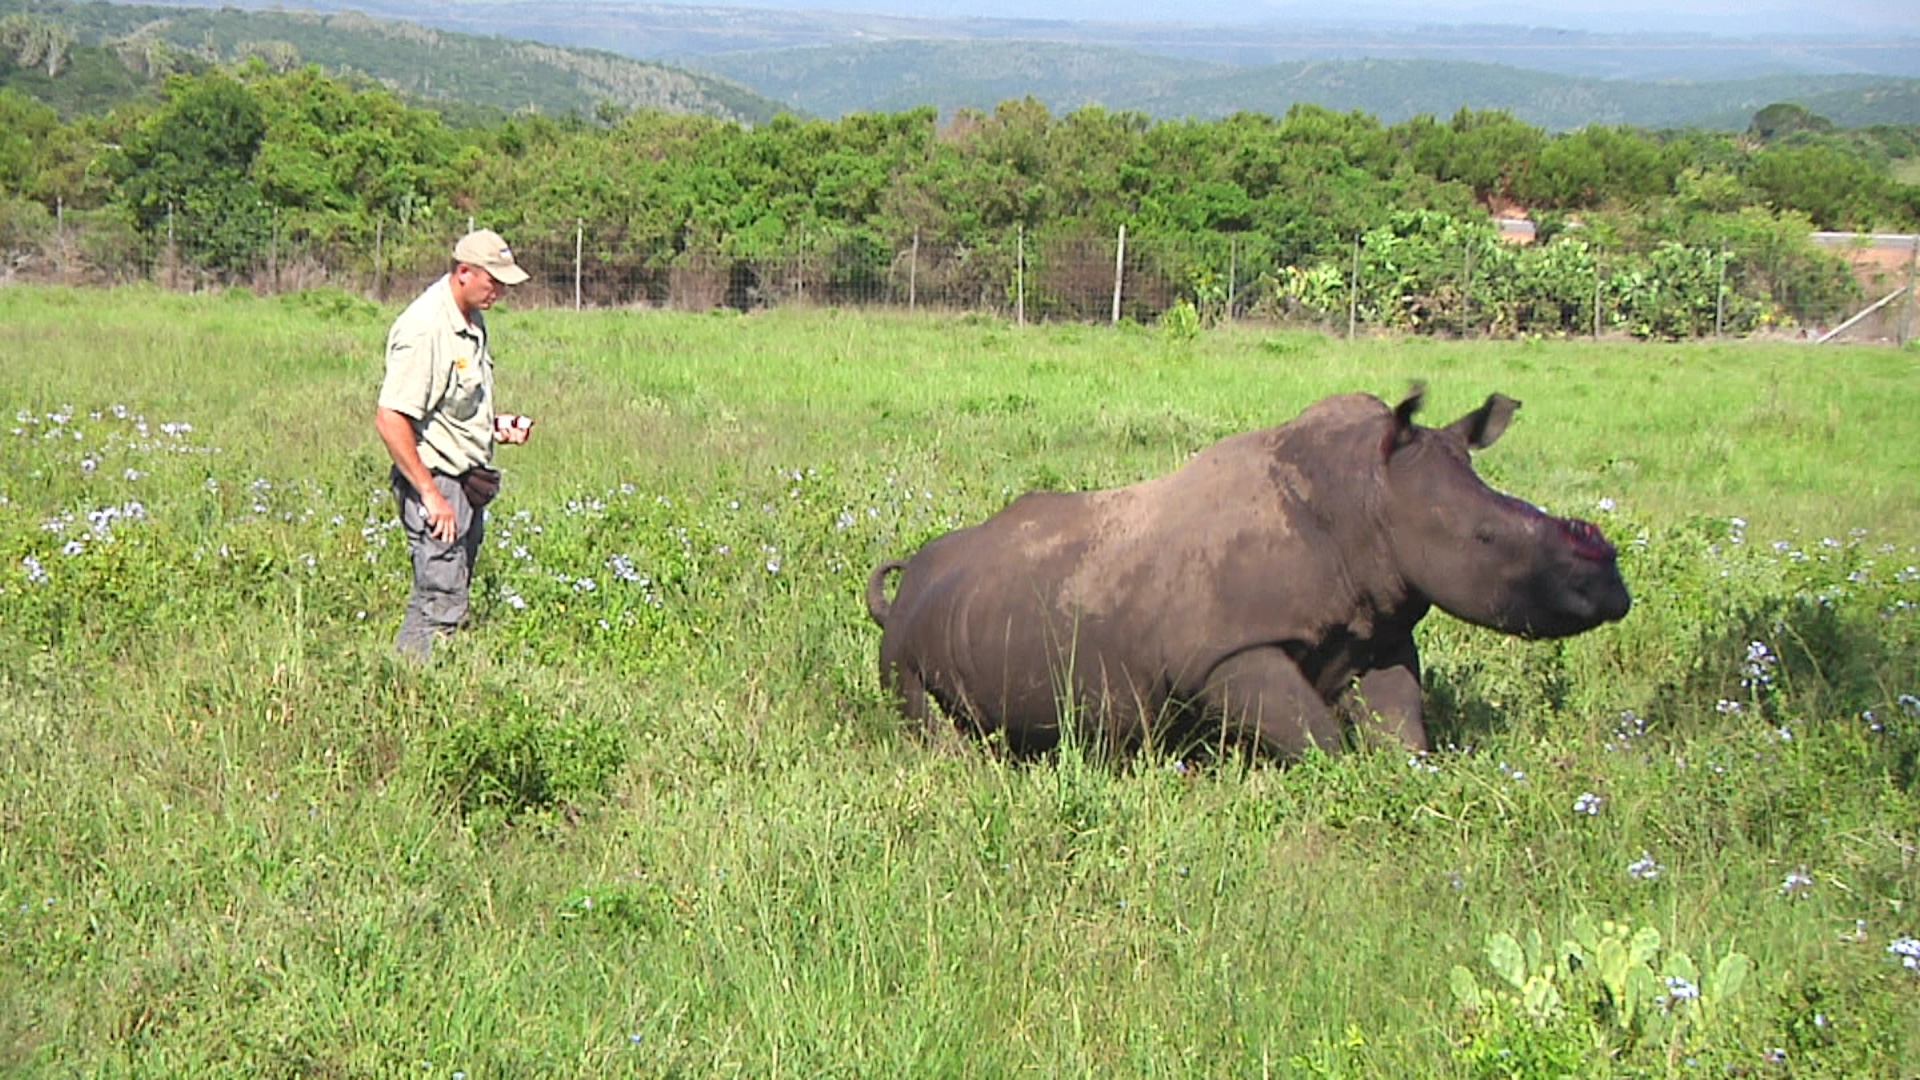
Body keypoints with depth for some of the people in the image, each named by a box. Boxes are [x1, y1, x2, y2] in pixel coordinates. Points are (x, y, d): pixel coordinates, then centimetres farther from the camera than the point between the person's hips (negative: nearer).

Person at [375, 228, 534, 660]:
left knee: (450, 596, 12)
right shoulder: (424, 329, -19)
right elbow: (389, 419, -24)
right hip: (435, 480, -10)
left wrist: (496, 425, 8)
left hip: (469, 483, 10)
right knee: (440, 604, -9)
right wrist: (430, 494, -23)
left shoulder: (472, 321, 11)